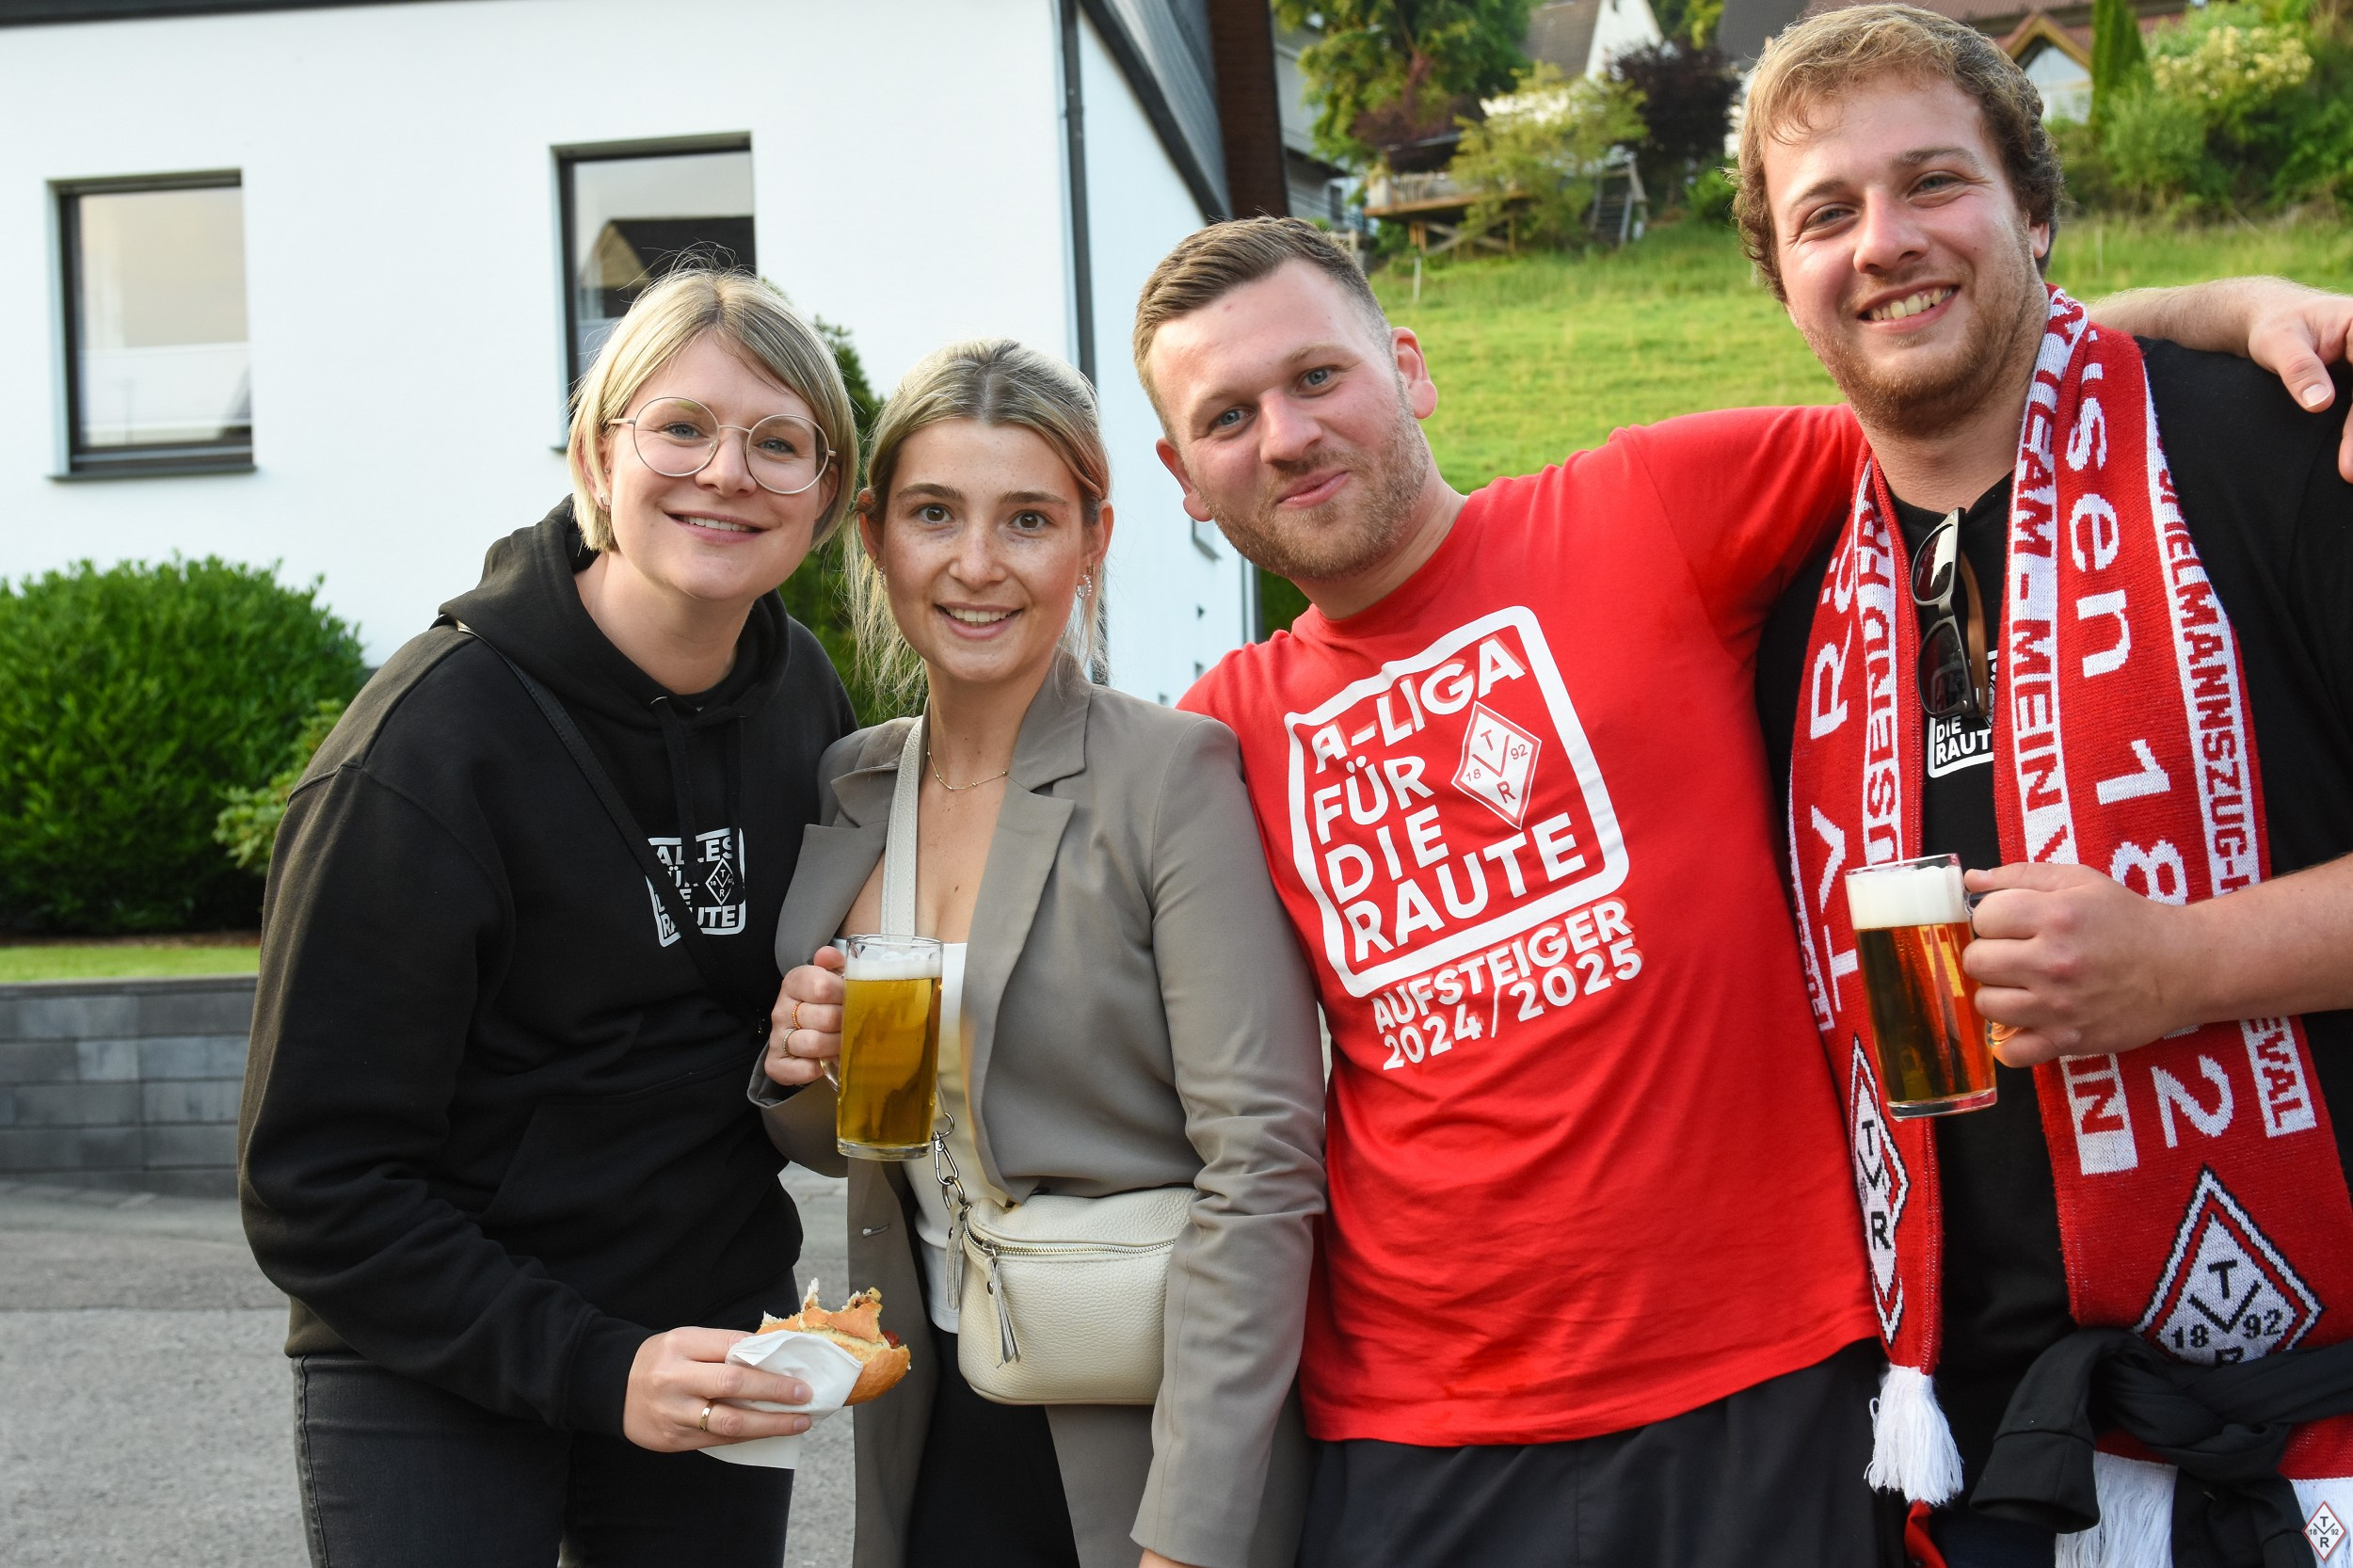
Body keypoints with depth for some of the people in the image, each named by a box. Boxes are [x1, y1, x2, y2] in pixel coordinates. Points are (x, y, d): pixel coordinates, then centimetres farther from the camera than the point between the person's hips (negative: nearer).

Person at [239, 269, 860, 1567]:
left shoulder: (800, 694, 0)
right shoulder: (429, 743, -18)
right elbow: (314, 1182, -16)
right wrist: (591, 1367, -23)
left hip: (715, 1343, 5)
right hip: (433, 1382, -5)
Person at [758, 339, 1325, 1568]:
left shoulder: (1173, 775, -13)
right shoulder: (843, 787, 4)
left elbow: (1260, 1165, -18)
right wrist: (803, 1074, -8)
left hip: (1148, 1439, -5)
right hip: (929, 1433, 5)